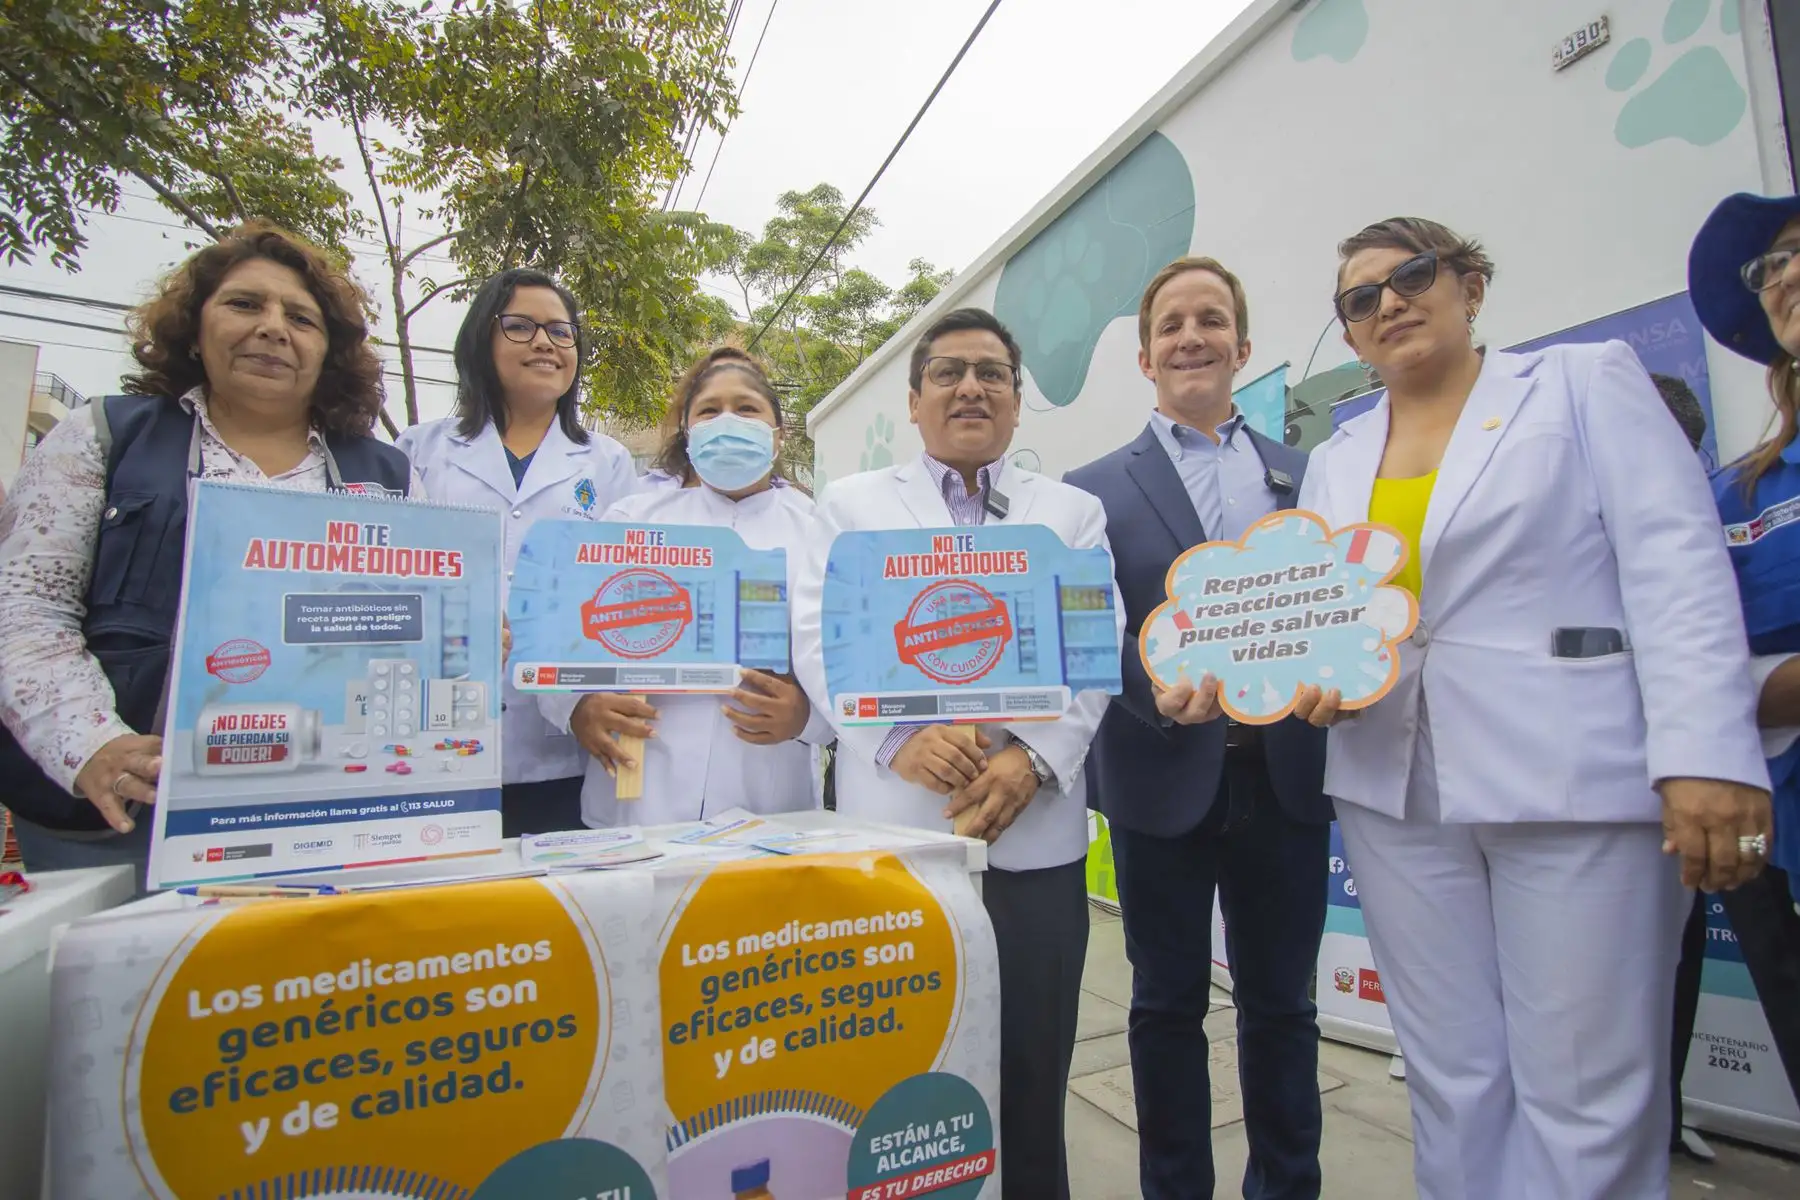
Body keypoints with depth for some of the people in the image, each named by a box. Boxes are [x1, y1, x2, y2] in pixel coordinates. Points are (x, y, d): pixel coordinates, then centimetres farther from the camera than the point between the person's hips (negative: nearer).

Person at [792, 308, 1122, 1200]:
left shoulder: (1074, 511, 13)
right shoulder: (851, 504, 10)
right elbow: (817, 639, 0)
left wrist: (1035, 756, -12)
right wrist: (899, 735, -15)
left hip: (1033, 827, 1)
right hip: (893, 820, 0)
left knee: (1032, 1068, 10)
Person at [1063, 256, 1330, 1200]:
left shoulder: (1304, 474, 11)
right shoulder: (1096, 488, 2)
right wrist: (1158, 689, -23)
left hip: (1285, 773, 3)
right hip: (1165, 777, -2)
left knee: (1281, 1004, 16)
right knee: (1168, 1006, 13)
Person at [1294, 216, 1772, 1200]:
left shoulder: (1588, 382, 5)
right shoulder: (1336, 460, 15)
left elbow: (1677, 567, -6)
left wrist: (1708, 752, -16)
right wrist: (1314, 675, -7)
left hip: (1577, 781, -3)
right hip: (1393, 792, 4)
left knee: (1586, 1096, 3)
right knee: (1450, 1079, 13)